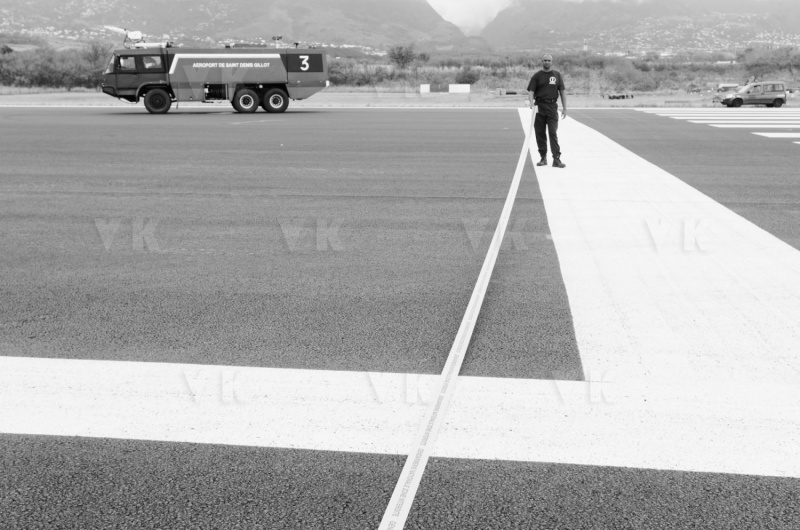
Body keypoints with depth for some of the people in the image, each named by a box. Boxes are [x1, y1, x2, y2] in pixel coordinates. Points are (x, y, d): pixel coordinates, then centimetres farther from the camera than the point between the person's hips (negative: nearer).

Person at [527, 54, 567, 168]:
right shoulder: (537, 76, 6)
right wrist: (531, 102, -21)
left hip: (552, 107, -1)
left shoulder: (557, 75, 10)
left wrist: (564, 108, 4)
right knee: (540, 133, 4)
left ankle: (556, 159, -11)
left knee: (553, 133, -8)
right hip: (539, 107, 1)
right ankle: (543, 158, 14)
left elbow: (562, 92, 11)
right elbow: (531, 91, -1)